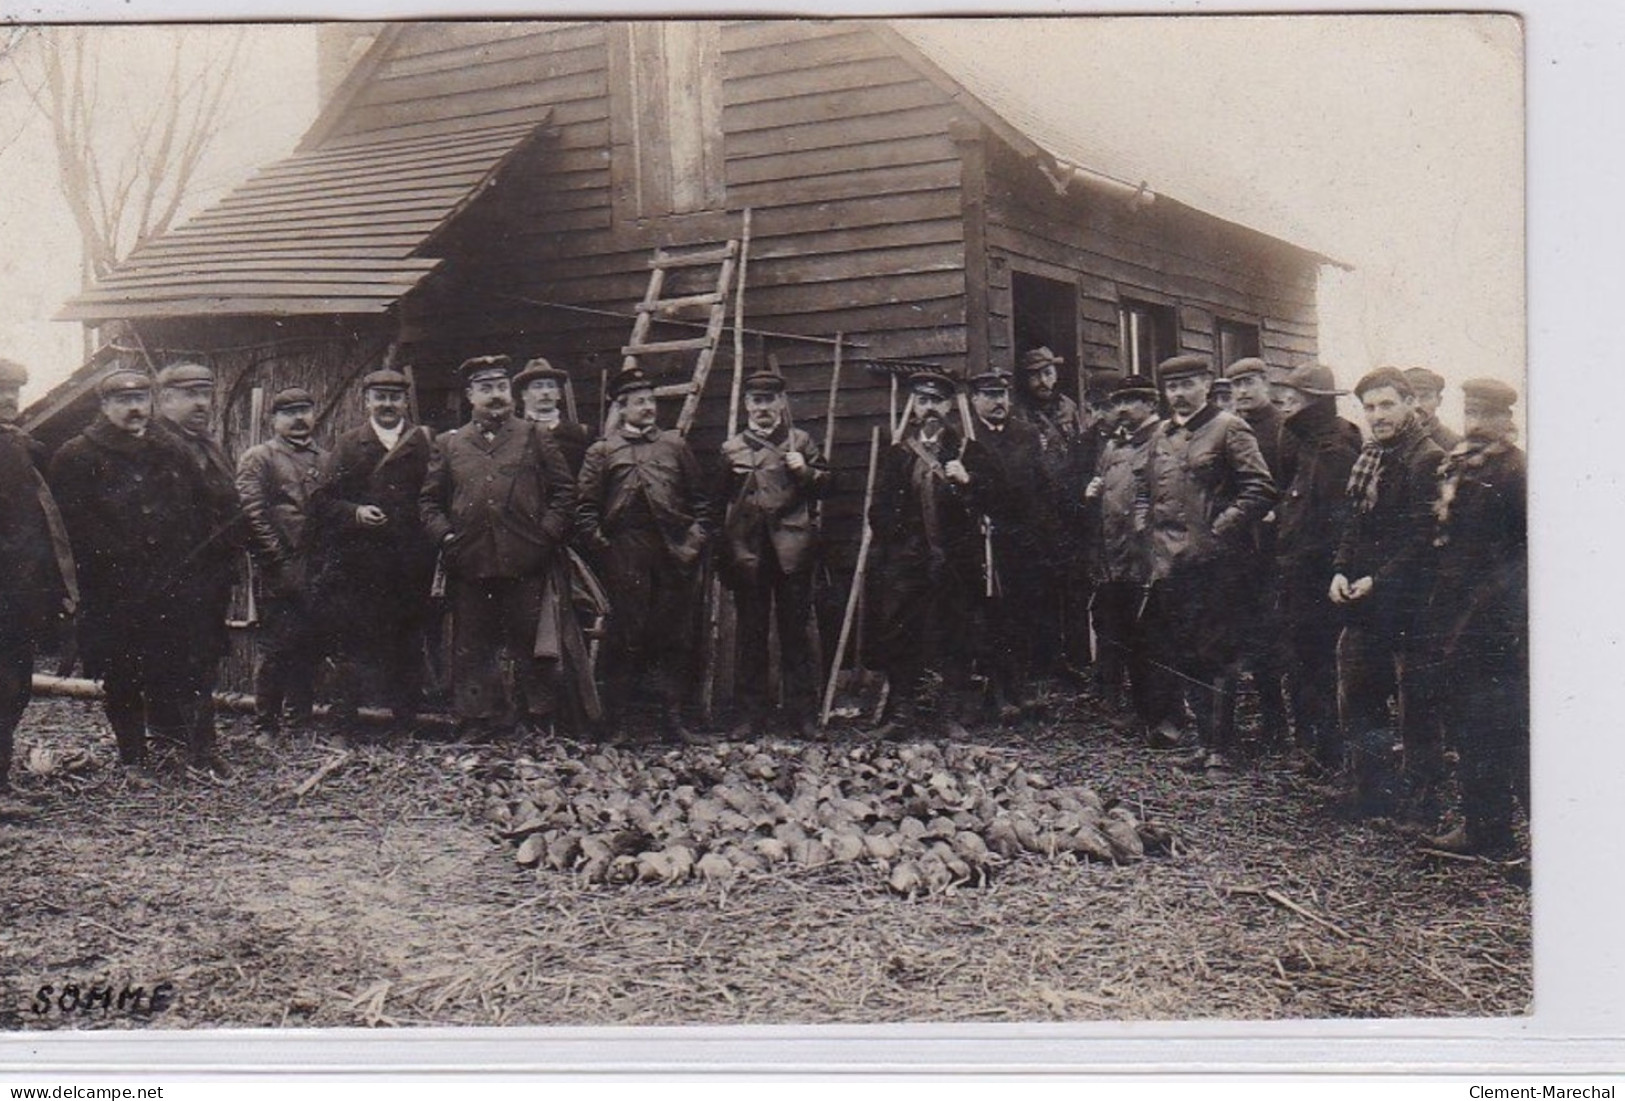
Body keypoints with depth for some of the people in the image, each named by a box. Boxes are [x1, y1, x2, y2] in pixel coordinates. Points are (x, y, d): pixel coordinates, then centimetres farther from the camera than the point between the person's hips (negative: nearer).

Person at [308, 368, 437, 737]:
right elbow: (322, 500, 4)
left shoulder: (425, 444, 9)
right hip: (357, 565, 0)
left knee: (407, 645, 4)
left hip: (410, 565, 0)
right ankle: (343, 719, 8)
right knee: (350, 643, 0)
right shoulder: (347, 445, 9)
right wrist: (355, 512, -12)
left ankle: (406, 721, 12)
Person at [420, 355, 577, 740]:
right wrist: (444, 535, -1)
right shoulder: (448, 444, 14)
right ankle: (477, 723, 13)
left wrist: (546, 534, -4)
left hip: (526, 564, -1)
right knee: (472, 650, 5)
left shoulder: (536, 437, 10)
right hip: (469, 565, 2)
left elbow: (563, 493, 7)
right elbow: (429, 500, 14)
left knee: (529, 647, 3)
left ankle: (534, 722, 13)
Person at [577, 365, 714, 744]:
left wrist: (695, 542, 3)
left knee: (675, 640, 4)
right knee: (626, 640, -1)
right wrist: (603, 547, -5)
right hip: (626, 560, -3)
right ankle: (616, 724, 6)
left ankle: (673, 720, 11)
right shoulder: (602, 452, 6)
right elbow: (587, 509, 4)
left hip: (674, 556, 3)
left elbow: (700, 500, 13)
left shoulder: (675, 445, 13)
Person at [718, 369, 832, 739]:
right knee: (751, 633, 4)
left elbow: (825, 484, 14)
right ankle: (753, 713, 10)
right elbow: (717, 502, 14)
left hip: (791, 550, -1)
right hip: (747, 552, 1)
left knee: (796, 631, 1)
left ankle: (804, 712, 6)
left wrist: (805, 472, -7)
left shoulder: (801, 441, 11)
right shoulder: (731, 448, 12)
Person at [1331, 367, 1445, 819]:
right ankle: (1374, 796, 22)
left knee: (1414, 704, 1)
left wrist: (1377, 581, -20)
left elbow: (1423, 539, -17)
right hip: (1363, 604, 8)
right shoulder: (1368, 458, 14)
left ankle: (1421, 803, 11)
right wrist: (1340, 571, 3)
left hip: (1407, 603, -8)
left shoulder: (1427, 460, -12)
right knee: (1355, 698, 12)